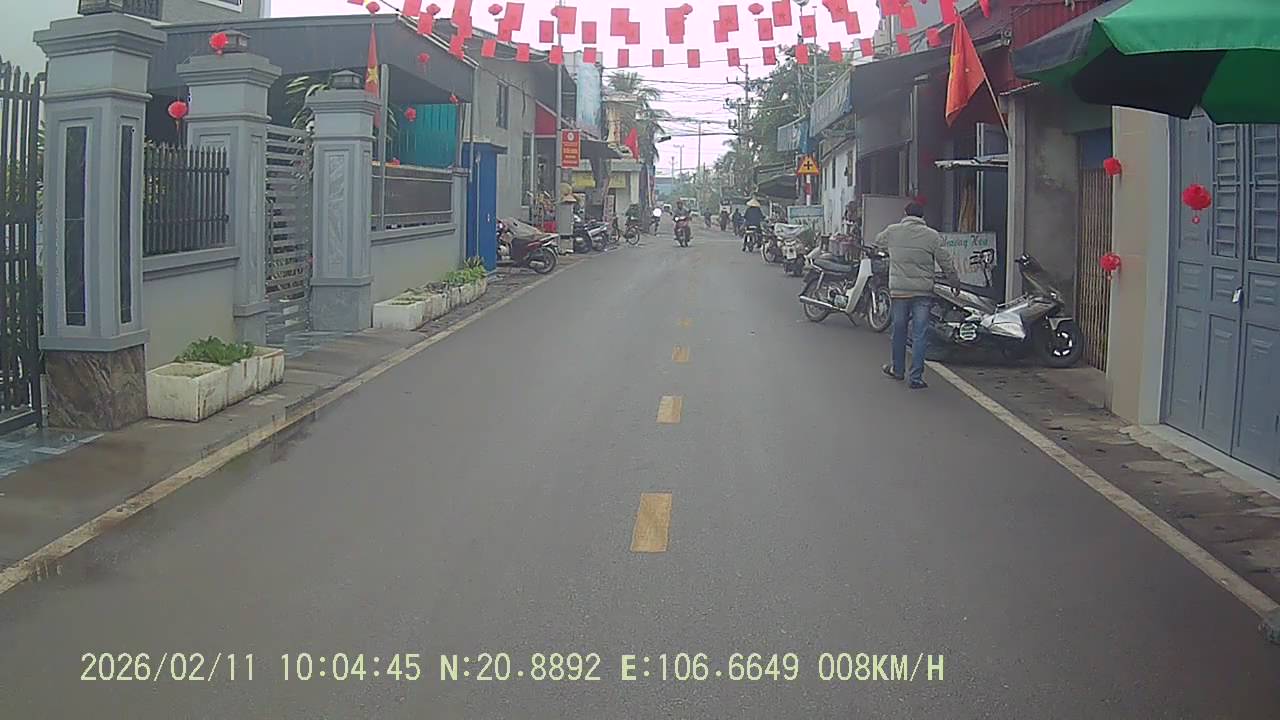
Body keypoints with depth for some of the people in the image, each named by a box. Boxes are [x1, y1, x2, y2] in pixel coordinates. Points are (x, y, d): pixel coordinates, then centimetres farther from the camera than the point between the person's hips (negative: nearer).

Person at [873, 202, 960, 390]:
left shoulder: (892, 232, 2)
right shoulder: (932, 236, -3)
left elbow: (878, 243, 24)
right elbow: (946, 262, 1)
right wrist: (955, 282, 16)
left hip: (898, 290, 2)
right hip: (923, 292, -2)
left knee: (899, 330, 17)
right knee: (920, 334, 0)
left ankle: (897, 369, 31)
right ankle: (916, 377, -1)